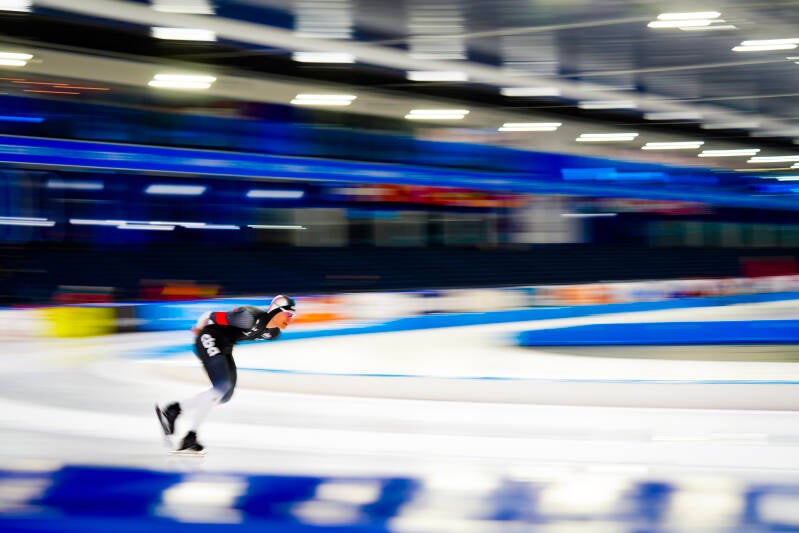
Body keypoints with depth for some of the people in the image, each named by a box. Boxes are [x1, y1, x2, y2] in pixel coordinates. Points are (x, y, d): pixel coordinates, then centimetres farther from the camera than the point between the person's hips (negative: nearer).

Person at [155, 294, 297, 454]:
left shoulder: (273, 333, 1)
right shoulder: (251, 317, -28)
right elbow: (212, 317, -18)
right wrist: (199, 328, 1)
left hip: (225, 347, 10)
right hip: (209, 340, -10)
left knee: (225, 394, 5)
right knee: (222, 387, -21)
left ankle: (173, 409, 13)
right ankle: (189, 439, -19)